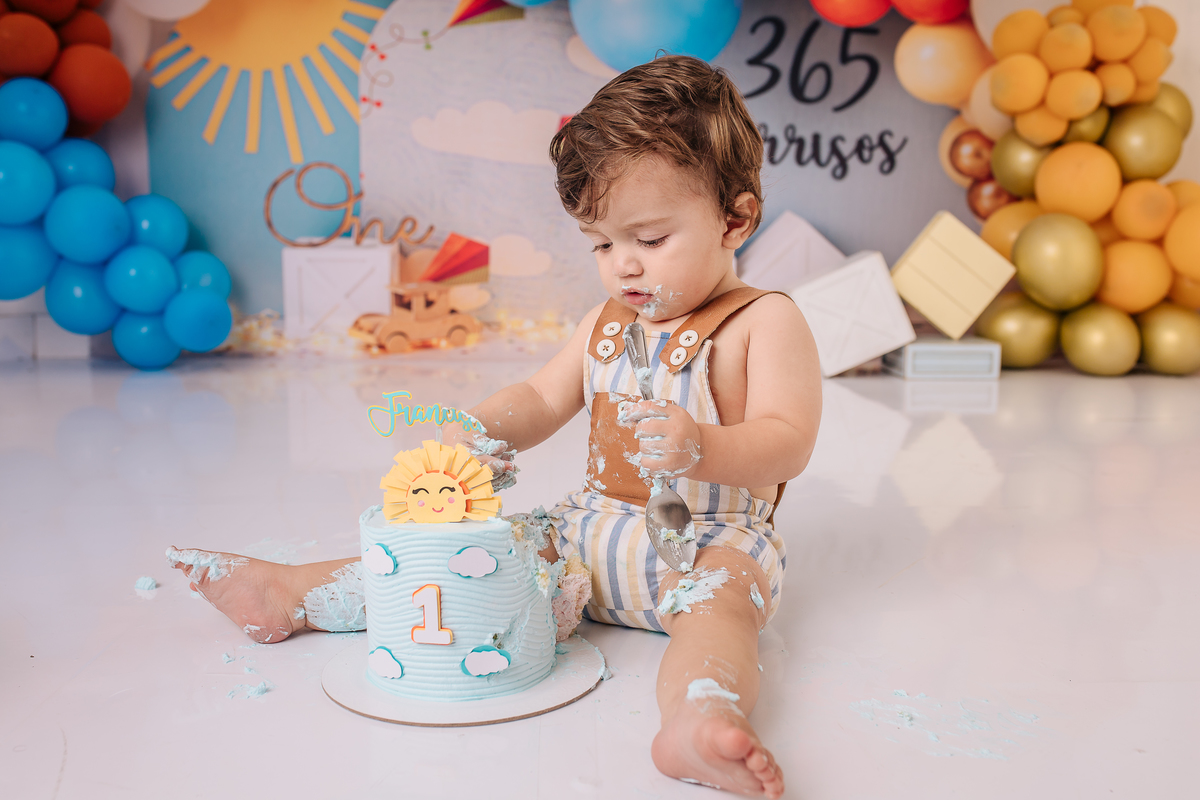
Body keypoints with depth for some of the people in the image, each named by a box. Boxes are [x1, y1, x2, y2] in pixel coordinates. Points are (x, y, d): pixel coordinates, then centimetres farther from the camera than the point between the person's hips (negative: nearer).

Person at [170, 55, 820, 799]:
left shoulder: (765, 321, -9)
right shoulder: (606, 323, 12)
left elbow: (786, 444, -20)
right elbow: (541, 399, 15)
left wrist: (702, 450, -40)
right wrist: (481, 428, -7)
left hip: (710, 540, -5)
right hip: (594, 528, 6)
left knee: (719, 593, -37)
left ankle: (702, 718, -64)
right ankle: (293, 597, 4)